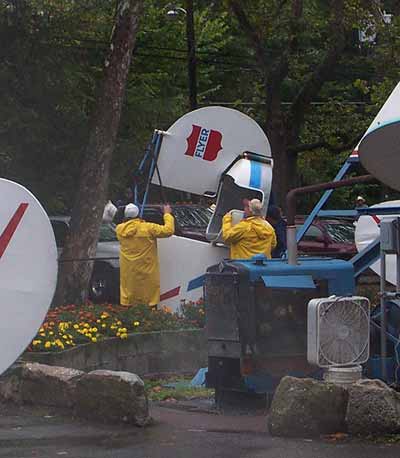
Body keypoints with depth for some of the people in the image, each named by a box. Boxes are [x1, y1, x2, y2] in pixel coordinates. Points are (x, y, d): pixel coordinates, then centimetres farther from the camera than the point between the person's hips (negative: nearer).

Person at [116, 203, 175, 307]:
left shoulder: (120, 229, -1)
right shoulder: (148, 228, -13)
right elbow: (168, 230, -12)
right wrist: (167, 214, 1)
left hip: (128, 273, 4)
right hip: (146, 273, -4)